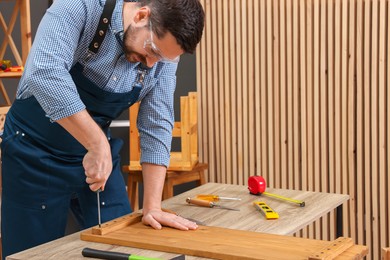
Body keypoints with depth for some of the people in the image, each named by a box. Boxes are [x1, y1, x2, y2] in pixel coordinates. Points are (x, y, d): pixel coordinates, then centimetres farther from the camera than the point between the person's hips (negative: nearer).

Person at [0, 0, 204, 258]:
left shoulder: (165, 52, -8)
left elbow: (157, 127, -6)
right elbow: (45, 73, -40)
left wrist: (152, 206, -11)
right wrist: (98, 144, -41)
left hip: (98, 151, 5)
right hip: (36, 152, -4)